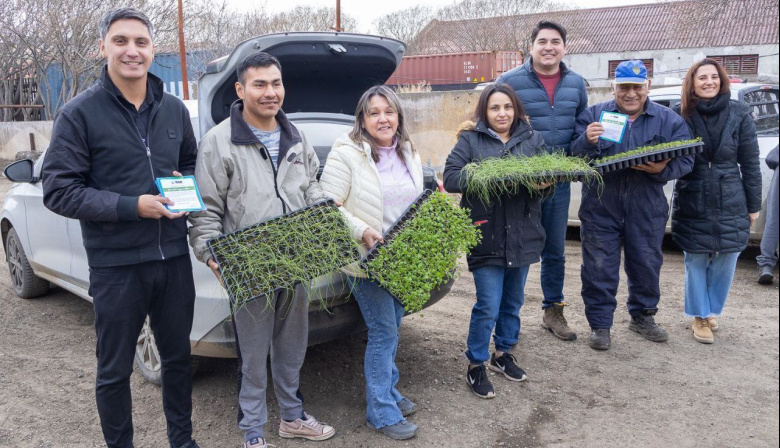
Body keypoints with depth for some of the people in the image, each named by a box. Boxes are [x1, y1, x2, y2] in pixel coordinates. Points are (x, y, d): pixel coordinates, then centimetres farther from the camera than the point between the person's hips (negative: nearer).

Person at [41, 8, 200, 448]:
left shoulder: (174, 110, 6)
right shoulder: (79, 113, -7)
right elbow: (58, 190, -10)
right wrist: (132, 206, -20)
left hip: (174, 258, 4)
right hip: (115, 265, -4)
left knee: (179, 357, 18)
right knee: (115, 370, 11)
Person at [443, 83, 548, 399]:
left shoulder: (532, 139, 10)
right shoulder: (470, 140, 0)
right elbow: (450, 178, -9)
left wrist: (544, 182, -15)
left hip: (522, 236, 4)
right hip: (486, 236, -4)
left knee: (513, 302, 17)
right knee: (488, 307, -4)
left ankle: (503, 353, 37)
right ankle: (476, 365, 15)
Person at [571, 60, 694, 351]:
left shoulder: (669, 120, 5)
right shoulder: (593, 115, 2)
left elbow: (685, 161, 0)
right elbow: (573, 155, -5)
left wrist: (662, 169, -21)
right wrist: (587, 141, -27)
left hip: (647, 210, 2)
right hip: (600, 208, -1)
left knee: (647, 265, 15)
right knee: (599, 269, 3)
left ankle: (643, 317, 36)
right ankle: (599, 324, 18)